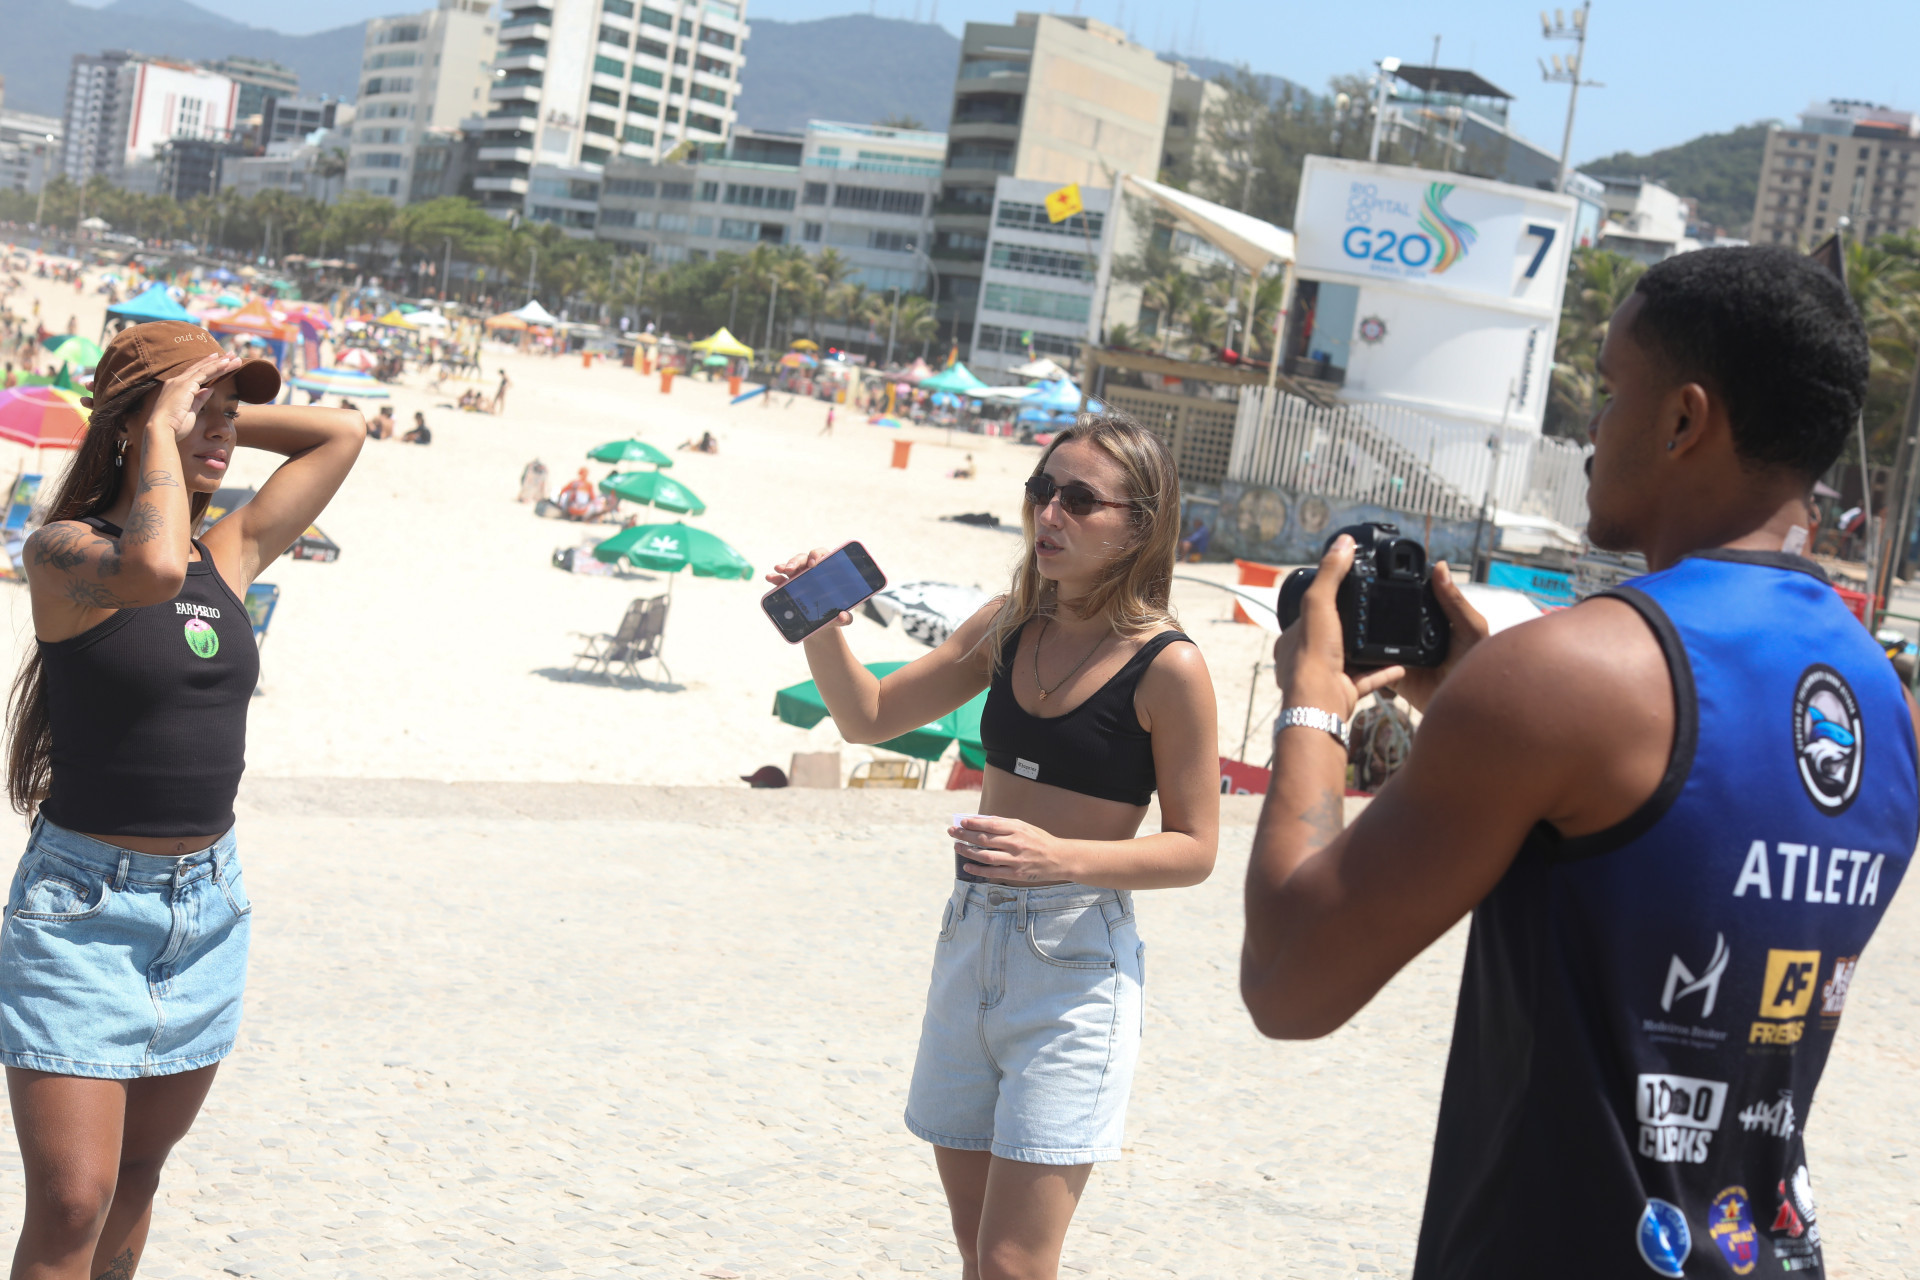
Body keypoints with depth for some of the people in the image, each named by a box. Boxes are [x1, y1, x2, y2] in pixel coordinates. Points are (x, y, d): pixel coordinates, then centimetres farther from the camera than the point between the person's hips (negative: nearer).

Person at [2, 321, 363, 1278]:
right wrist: (164, 429, -19)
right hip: (84, 901, -6)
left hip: (206, 903, 6)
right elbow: (153, 566, -32)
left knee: (137, 1177, 16)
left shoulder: (232, 554, 8)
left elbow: (342, 435, 18)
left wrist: (227, 413, 8)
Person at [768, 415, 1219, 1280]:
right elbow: (869, 716, 8)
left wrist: (1063, 857, -26)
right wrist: (822, 627, -10)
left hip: (1076, 961, -6)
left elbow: (1193, 848, -10)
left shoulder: (1167, 668, -12)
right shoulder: (1008, 629, 5)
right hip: (971, 939, 6)